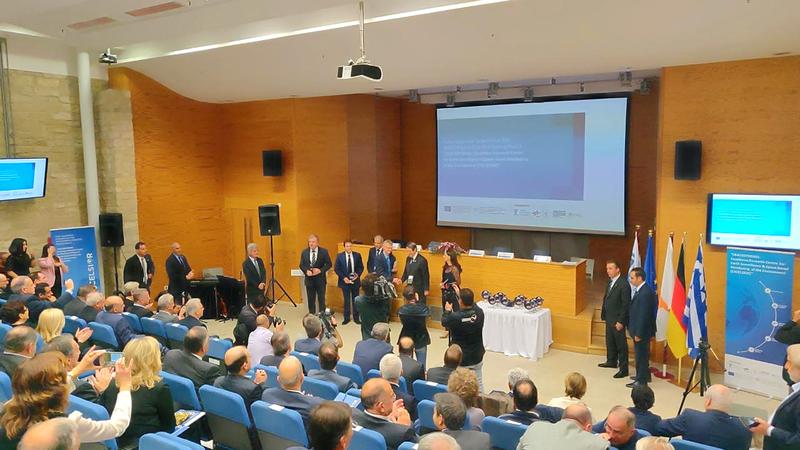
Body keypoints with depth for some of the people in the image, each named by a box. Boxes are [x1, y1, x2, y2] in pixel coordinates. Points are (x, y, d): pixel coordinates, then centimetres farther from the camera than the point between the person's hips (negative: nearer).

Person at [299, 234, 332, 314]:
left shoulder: (324, 252, -4)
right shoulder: (304, 252, 4)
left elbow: (329, 264, -3)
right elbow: (301, 265, 6)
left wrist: (321, 270, -17)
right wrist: (306, 271, -13)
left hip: (320, 279, -2)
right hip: (309, 279, 2)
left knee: (321, 299, 2)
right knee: (311, 300, 9)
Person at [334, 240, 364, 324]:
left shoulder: (357, 255, -1)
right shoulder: (339, 256, -4)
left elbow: (361, 267, 5)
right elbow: (336, 269, -3)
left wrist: (358, 275, -12)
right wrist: (343, 278, -13)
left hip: (355, 280, 1)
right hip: (345, 281, -1)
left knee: (355, 300, 9)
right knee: (346, 300, 7)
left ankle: (356, 318, 20)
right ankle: (346, 318, 18)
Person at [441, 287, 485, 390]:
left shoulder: (455, 317, -27)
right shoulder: (479, 312, -16)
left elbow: (444, 322, -4)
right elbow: (471, 305, 9)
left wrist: (447, 311, 15)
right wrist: (460, 294, 19)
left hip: (460, 359, -4)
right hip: (477, 357, 4)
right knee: (479, 384, 18)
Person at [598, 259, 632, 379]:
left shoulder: (624, 284, -20)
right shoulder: (610, 281, 6)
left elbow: (625, 304, -19)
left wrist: (620, 321, -18)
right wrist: (604, 314, 11)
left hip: (618, 320, -8)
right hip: (609, 318, 9)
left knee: (621, 344, 2)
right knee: (610, 341, 22)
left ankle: (623, 369, 11)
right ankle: (612, 361, 39)